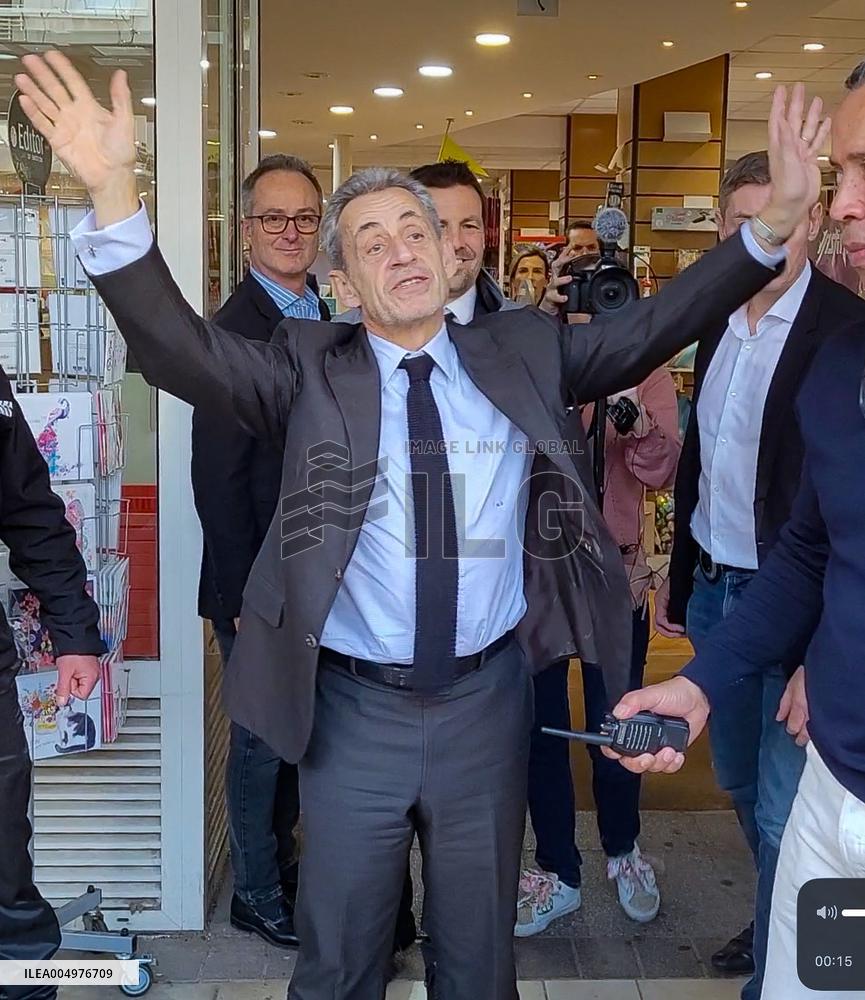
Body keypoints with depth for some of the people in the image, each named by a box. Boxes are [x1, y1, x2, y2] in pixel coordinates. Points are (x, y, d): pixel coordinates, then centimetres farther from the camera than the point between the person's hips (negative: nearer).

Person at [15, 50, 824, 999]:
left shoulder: (521, 352, 2)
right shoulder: (309, 370, -4)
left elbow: (652, 327, 0)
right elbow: (180, 349, -16)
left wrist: (775, 222, -12)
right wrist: (113, 194, -31)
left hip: (488, 701, 2)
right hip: (354, 709, -1)